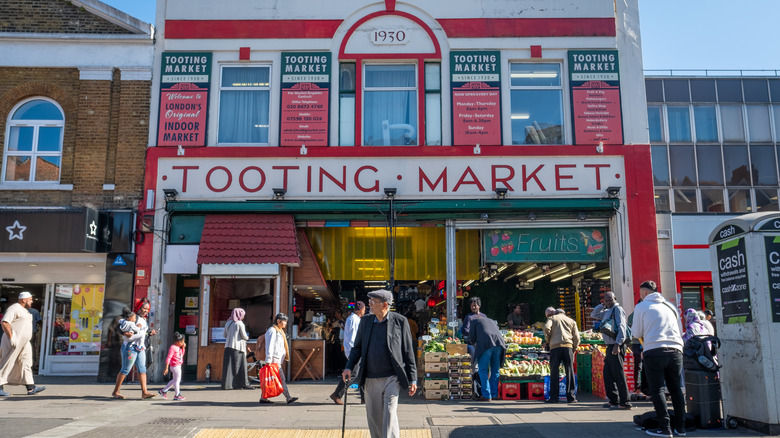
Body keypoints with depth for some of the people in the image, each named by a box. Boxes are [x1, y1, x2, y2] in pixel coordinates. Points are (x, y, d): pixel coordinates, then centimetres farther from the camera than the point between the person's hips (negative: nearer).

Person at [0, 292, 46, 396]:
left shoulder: (24, 310, 21)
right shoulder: (14, 308, -11)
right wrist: (11, 337, -24)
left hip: (23, 343, 10)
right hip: (14, 342, -10)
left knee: (26, 363, 5)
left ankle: (31, 388, 4)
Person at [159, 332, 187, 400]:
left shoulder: (178, 348, 12)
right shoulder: (173, 348, -18)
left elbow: (181, 355, 27)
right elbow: (168, 358, -21)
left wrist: (183, 348, 13)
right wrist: (166, 368, -24)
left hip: (178, 366, 10)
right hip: (175, 366, -10)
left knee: (174, 380, 18)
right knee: (177, 380, -2)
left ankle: (163, 391, 26)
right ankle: (177, 395, 7)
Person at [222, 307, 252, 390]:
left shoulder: (228, 323, 10)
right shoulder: (239, 323, -8)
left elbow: (225, 335, 17)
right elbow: (244, 336, -10)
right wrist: (247, 338, 11)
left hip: (228, 346, 6)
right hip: (238, 347, -6)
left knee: (229, 366, 6)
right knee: (240, 365, -1)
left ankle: (227, 384, 4)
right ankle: (244, 384, -1)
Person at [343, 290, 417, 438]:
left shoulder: (400, 321, -2)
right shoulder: (365, 321, 8)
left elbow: (408, 351, 1)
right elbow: (357, 347, 14)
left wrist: (412, 379, 0)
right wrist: (349, 367, -1)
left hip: (392, 377, -4)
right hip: (371, 380, 4)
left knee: (389, 413, -13)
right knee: (374, 417, 10)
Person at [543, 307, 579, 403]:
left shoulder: (552, 318, 13)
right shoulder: (571, 321, 22)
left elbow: (547, 328, -8)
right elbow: (577, 337, 15)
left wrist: (548, 339, 7)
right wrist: (574, 349, 21)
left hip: (555, 346, -2)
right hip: (568, 346, 2)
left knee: (554, 372, 2)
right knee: (570, 372, 6)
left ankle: (554, 397, 2)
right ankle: (571, 397, 3)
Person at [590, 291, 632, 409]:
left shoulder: (617, 309, -8)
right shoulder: (606, 312, 19)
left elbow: (621, 327, -17)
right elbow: (593, 315, 30)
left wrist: (617, 344, -25)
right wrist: (602, 305, 16)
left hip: (616, 346, -9)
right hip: (610, 346, 9)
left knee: (618, 374, -8)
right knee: (608, 373, 12)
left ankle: (625, 403, -6)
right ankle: (613, 400, 19)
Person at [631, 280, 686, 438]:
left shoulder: (641, 307, 3)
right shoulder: (670, 306, 19)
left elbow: (637, 333, 5)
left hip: (654, 352, -5)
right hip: (675, 350, 5)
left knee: (657, 390, -1)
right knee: (676, 388, 12)